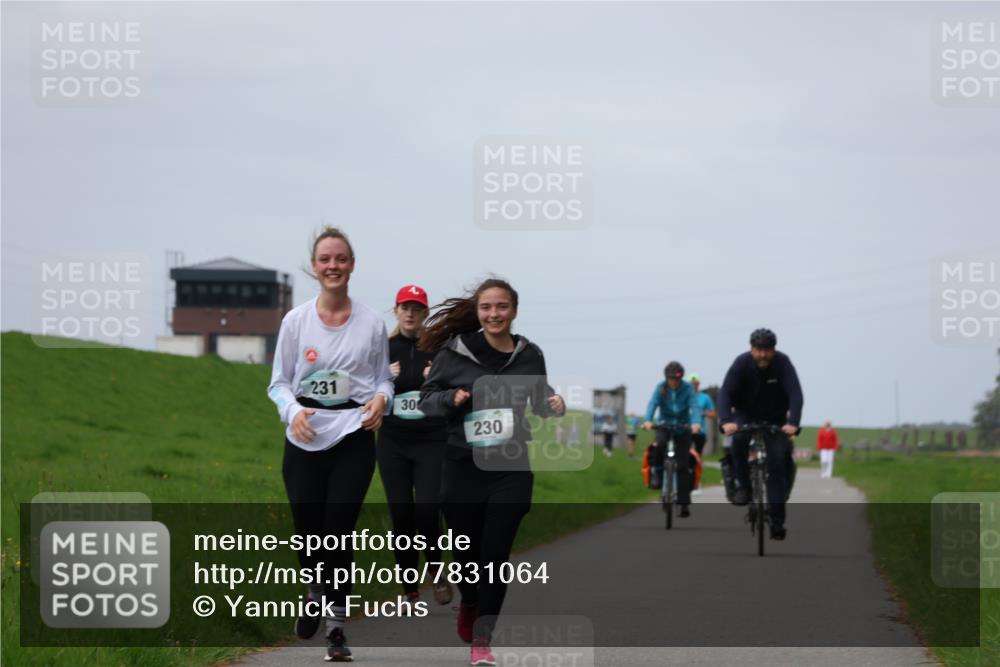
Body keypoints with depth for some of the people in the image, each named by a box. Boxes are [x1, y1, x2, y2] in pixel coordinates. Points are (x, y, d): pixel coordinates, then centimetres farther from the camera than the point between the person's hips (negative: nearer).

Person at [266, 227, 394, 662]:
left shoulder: (371, 323, 2)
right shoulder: (296, 321, 1)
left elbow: (383, 379, 11)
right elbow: (279, 382, 5)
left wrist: (380, 398, -12)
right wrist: (292, 409, -15)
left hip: (353, 438, -1)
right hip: (305, 439, 1)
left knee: (339, 531, -10)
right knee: (307, 529, 4)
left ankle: (337, 625, 2)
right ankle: (317, 594, 36)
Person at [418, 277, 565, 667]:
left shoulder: (529, 355, 1)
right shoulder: (454, 352, -5)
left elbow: (539, 403, 15)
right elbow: (426, 399, 2)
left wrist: (555, 405, -7)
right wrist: (452, 398, -18)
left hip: (511, 470, 0)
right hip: (463, 468, 0)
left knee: (496, 554, -5)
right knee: (467, 551, 10)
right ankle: (469, 603, 44)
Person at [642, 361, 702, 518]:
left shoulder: (687, 389, -13)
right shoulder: (661, 388, -11)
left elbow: (695, 406, -25)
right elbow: (652, 404, -23)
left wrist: (696, 423, -45)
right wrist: (648, 421, -43)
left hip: (683, 427, 0)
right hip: (664, 424, 0)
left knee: (683, 466, -5)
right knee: (659, 445, -35)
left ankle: (684, 503, 0)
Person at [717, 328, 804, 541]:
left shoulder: (783, 363, -21)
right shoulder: (741, 363, -21)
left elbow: (795, 394, -30)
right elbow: (725, 393, -28)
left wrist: (792, 423, -46)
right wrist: (726, 421, -45)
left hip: (775, 419, 0)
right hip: (745, 415, 0)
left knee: (777, 465, -11)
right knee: (739, 438, -33)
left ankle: (777, 521, -8)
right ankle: (742, 484, -13)